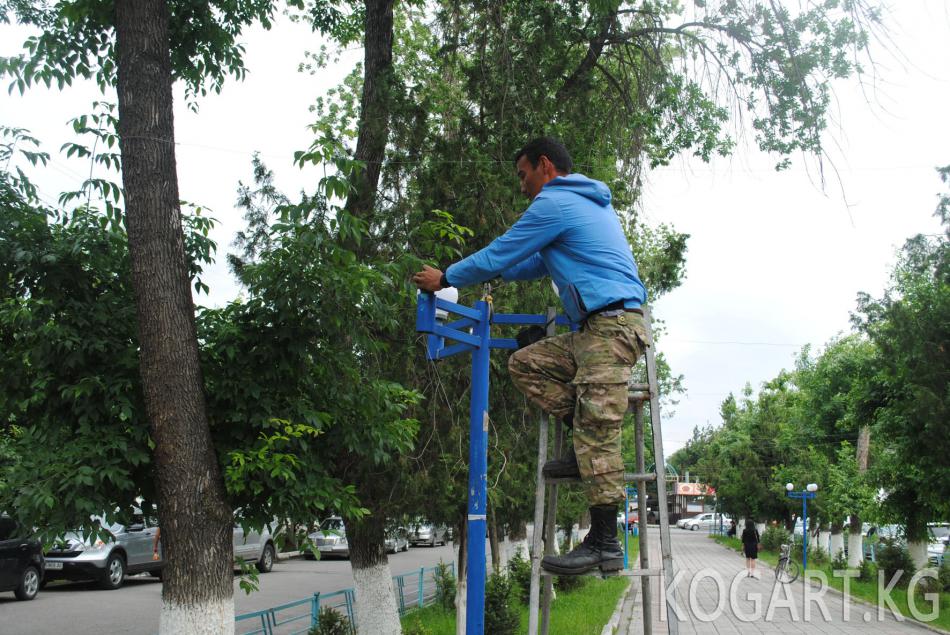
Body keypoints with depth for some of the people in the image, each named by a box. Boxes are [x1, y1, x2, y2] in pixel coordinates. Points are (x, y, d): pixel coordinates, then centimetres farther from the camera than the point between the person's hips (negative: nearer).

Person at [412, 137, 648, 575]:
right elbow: (543, 263, 34)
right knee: (526, 364, 13)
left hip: (613, 324, -10)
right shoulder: (590, 202, 25)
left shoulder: (553, 202, -6)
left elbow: (497, 256, -3)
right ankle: (586, 448, 4)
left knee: (597, 428, -13)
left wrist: (445, 279, 11)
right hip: (596, 329, 10)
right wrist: (494, 272, 30)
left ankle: (605, 543, -14)